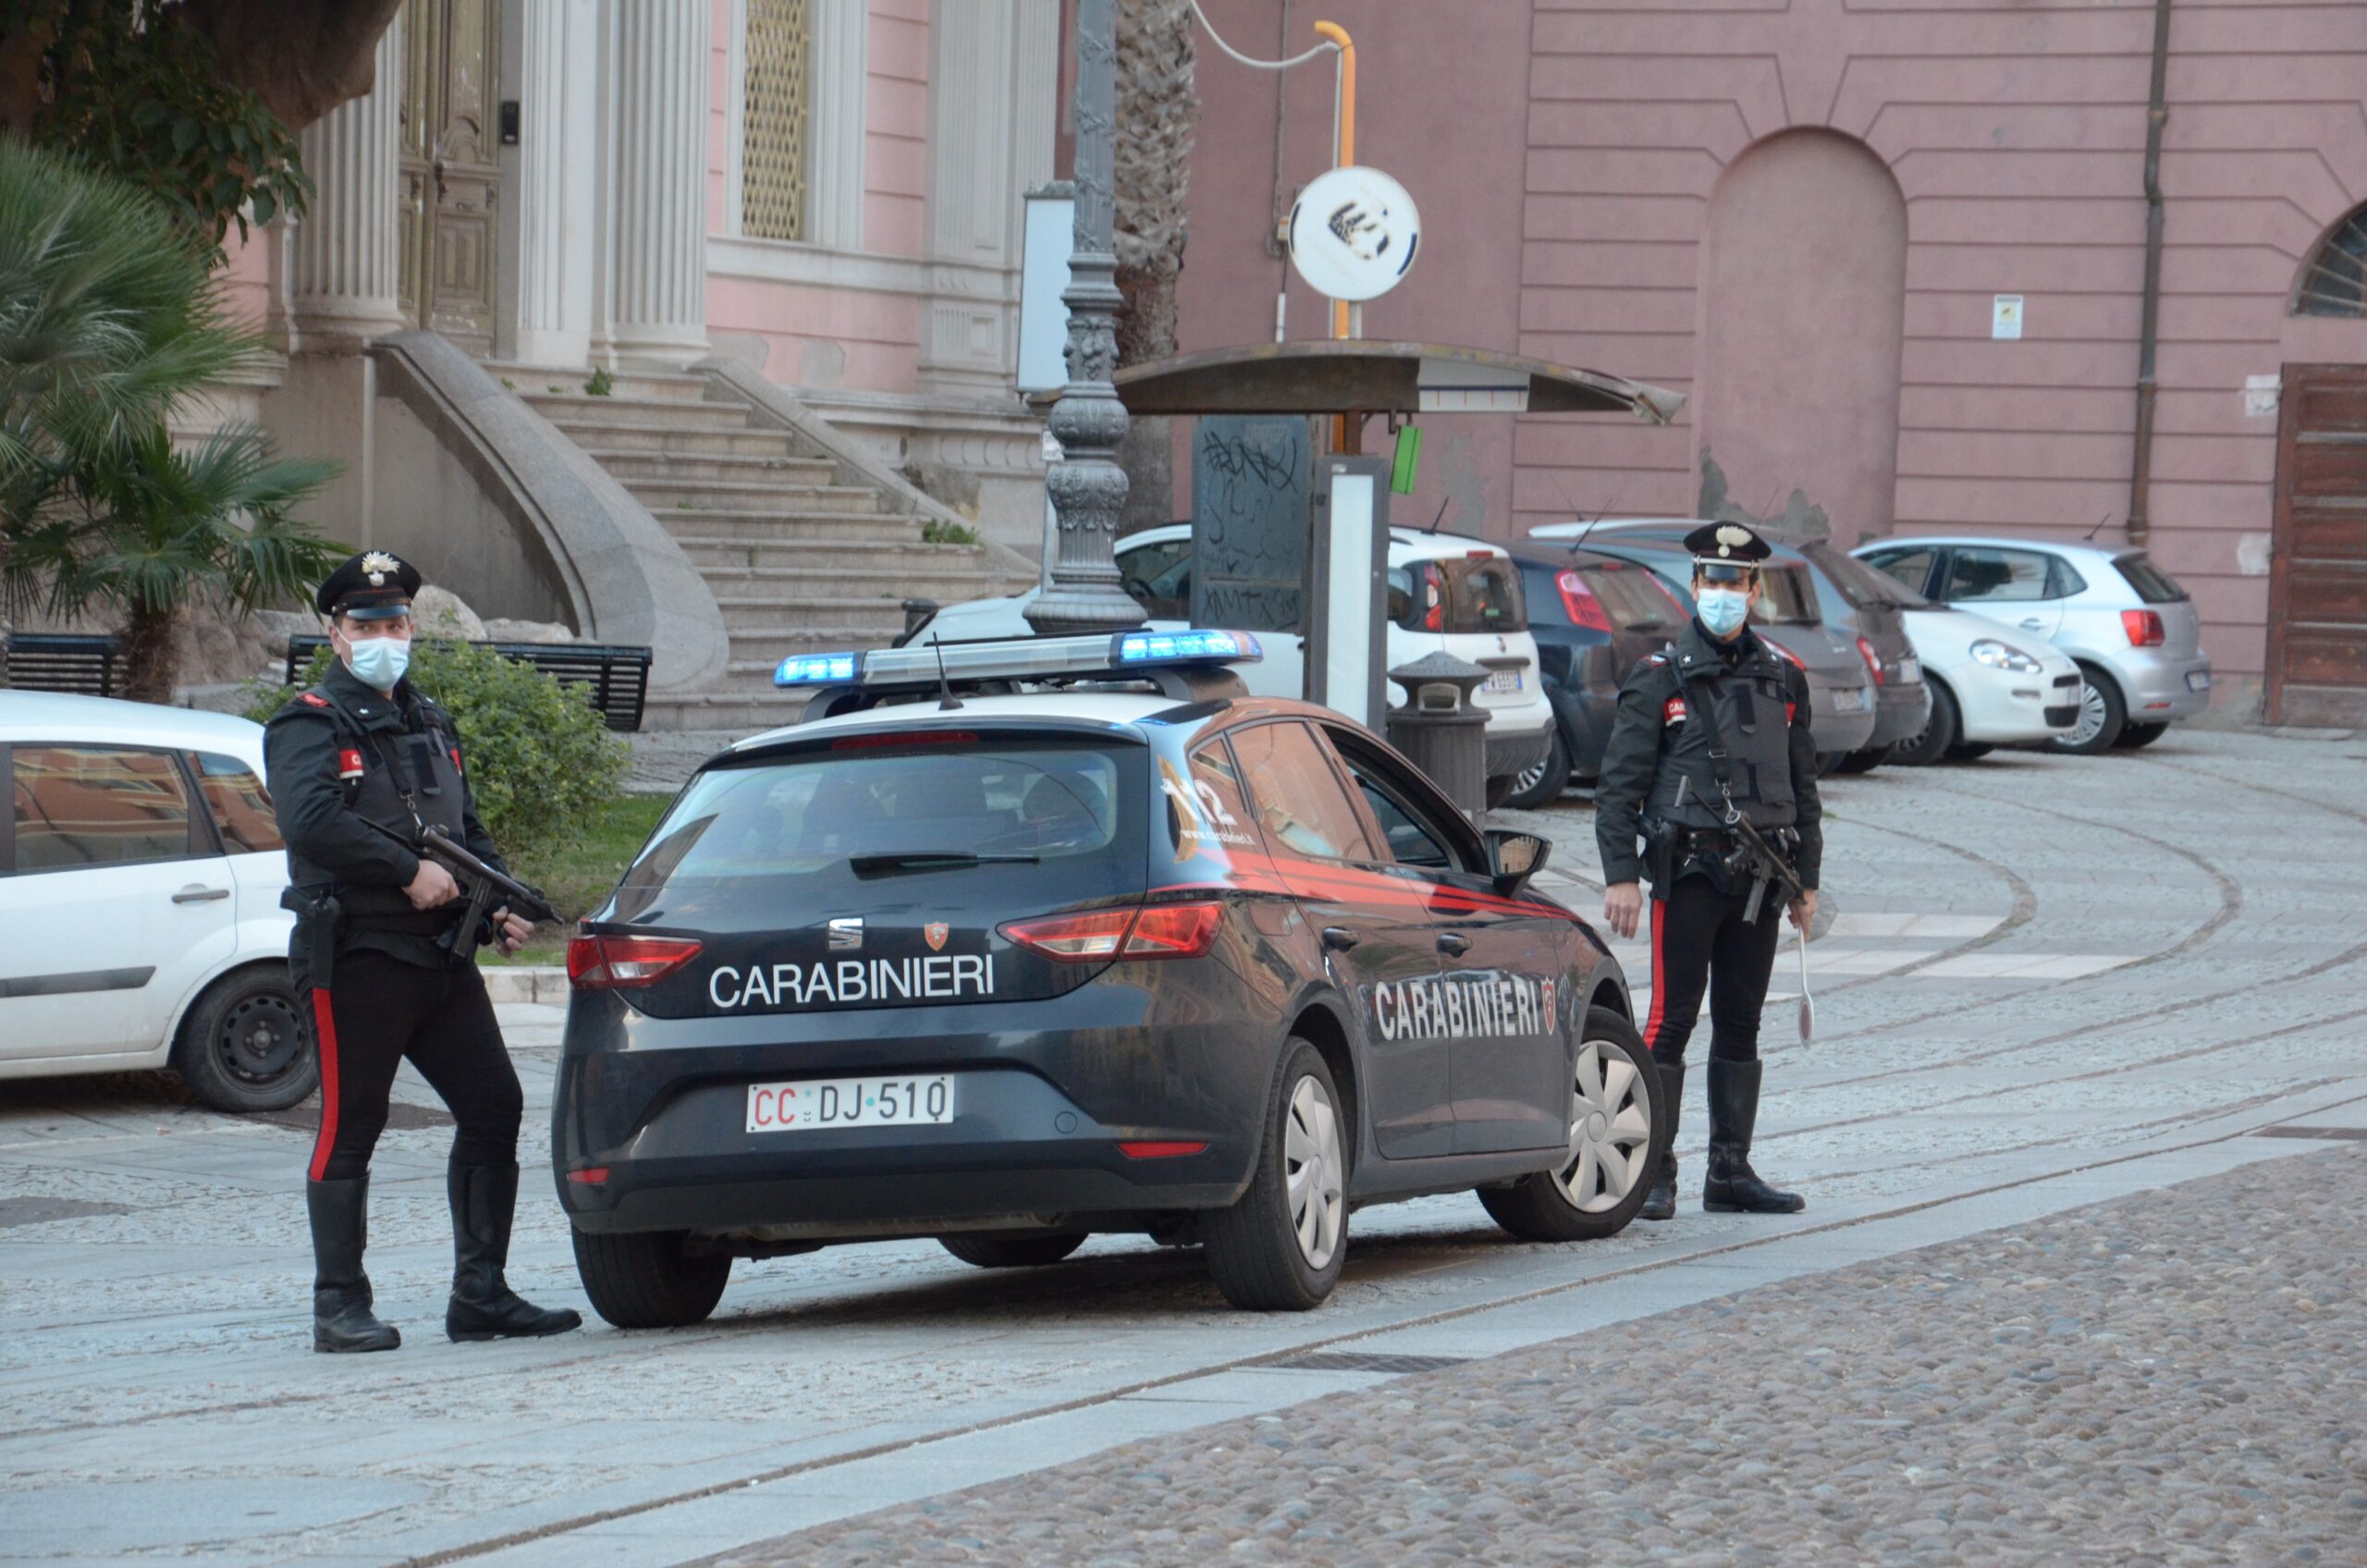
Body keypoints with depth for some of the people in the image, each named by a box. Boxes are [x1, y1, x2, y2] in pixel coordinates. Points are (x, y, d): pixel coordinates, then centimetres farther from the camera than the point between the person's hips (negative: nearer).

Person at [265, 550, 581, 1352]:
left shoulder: (430, 724, 21)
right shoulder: (311, 725, -4)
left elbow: (470, 832, 26)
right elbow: (310, 820, -22)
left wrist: (500, 906, 7)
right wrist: (411, 872, -21)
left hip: (443, 956, 7)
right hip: (357, 955, -7)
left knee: (495, 1108, 4)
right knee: (349, 1132, -3)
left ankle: (481, 1295, 9)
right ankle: (339, 1307, 2)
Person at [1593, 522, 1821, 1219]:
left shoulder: (1783, 680, 12)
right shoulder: (1660, 678, -1)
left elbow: (1803, 787, 19)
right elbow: (1618, 783, -3)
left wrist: (1806, 879, 15)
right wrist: (1620, 875, -11)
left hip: (1759, 875, 4)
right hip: (1689, 870, -4)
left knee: (1741, 1025, 8)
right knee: (1671, 1021, -6)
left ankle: (1730, 1172, 14)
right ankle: (1653, 1173, -3)